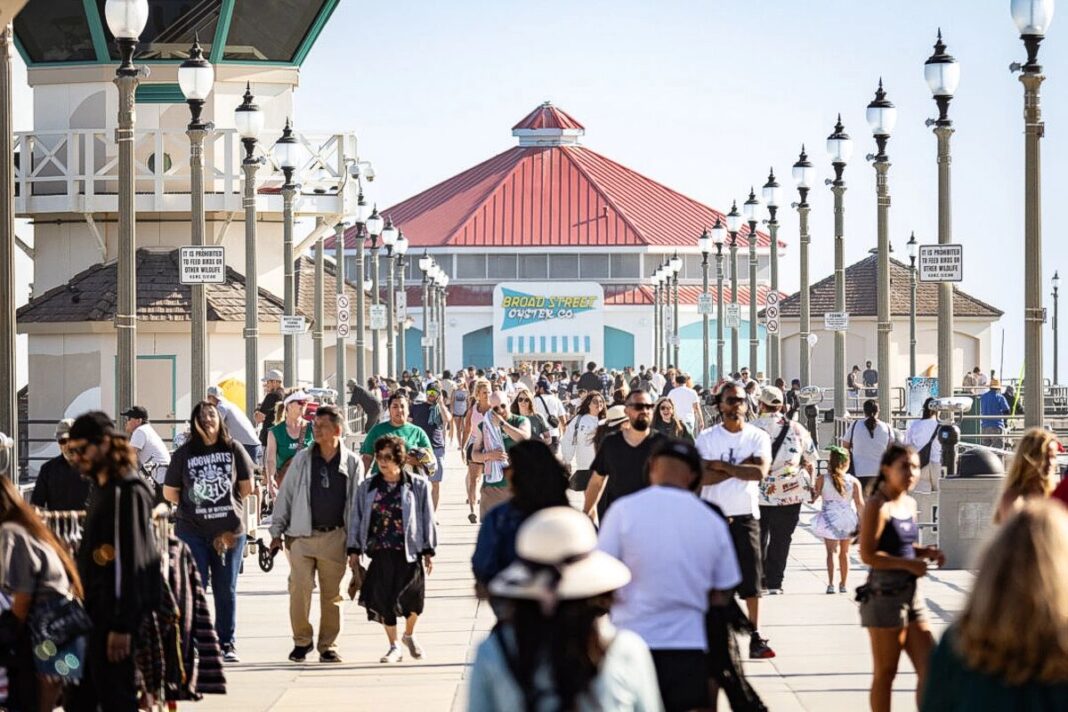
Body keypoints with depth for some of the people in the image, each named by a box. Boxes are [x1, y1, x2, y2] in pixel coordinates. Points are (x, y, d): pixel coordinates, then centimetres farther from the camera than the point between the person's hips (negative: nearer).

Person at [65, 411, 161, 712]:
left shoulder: (126, 493, -15)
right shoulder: (102, 490, 16)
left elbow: (131, 562, -20)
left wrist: (121, 625, -22)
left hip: (114, 618, -10)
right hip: (97, 614, 10)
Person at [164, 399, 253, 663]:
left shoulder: (234, 449, 3)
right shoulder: (184, 453, 1)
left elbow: (247, 486, 10)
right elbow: (169, 492, 7)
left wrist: (227, 504, 7)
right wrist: (195, 507, 5)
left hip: (230, 529, 1)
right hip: (192, 532, -1)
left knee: (226, 590, 7)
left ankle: (227, 643, 15)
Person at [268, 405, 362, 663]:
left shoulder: (352, 463, 3)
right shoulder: (302, 459, 4)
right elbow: (285, 494, 8)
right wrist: (277, 531, 4)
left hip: (335, 538, 0)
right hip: (302, 535, 0)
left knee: (331, 594, 6)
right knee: (299, 590, -7)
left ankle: (328, 645, 17)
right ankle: (302, 640, 9)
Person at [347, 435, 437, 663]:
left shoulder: (418, 485, 1)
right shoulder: (367, 487, 6)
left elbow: (427, 518, 4)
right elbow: (356, 518, 10)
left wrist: (428, 551, 2)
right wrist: (354, 550, 6)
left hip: (409, 551, -2)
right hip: (381, 552, 2)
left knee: (412, 598, -2)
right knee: (384, 600, 0)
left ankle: (409, 635, 29)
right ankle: (394, 647, 16)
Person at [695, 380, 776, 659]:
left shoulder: (758, 437, 2)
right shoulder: (706, 437, 1)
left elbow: (760, 471, -14)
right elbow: (700, 476, -13)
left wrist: (722, 466, -12)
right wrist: (740, 469, -13)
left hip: (745, 516, 0)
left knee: (751, 577, -3)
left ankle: (756, 637, -1)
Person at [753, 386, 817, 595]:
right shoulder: (796, 429, 0)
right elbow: (810, 461, 7)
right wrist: (809, 485, 20)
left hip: (758, 493, -1)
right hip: (790, 493, 1)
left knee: (758, 538, 13)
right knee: (781, 539, 8)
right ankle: (774, 583, 8)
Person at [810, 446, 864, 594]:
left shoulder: (822, 479, -8)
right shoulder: (854, 481, -6)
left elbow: (812, 499, -2)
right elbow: (860, 504, -6)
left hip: (830, 520, -1)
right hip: (848, 520, 1)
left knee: (830, 551, 4)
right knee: (844, 552, 15)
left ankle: (830, 584, -7)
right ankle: (843, 584, 20)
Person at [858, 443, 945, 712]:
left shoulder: (910, 503, 11)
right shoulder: (878, 506, -13)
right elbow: (868, 554, -19)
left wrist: (925, 552, 3)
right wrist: (909, 564, -21)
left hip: (911, 592, 8)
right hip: (885, 595, -8)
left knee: (929, 666, 5)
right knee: (885, 672, 2)